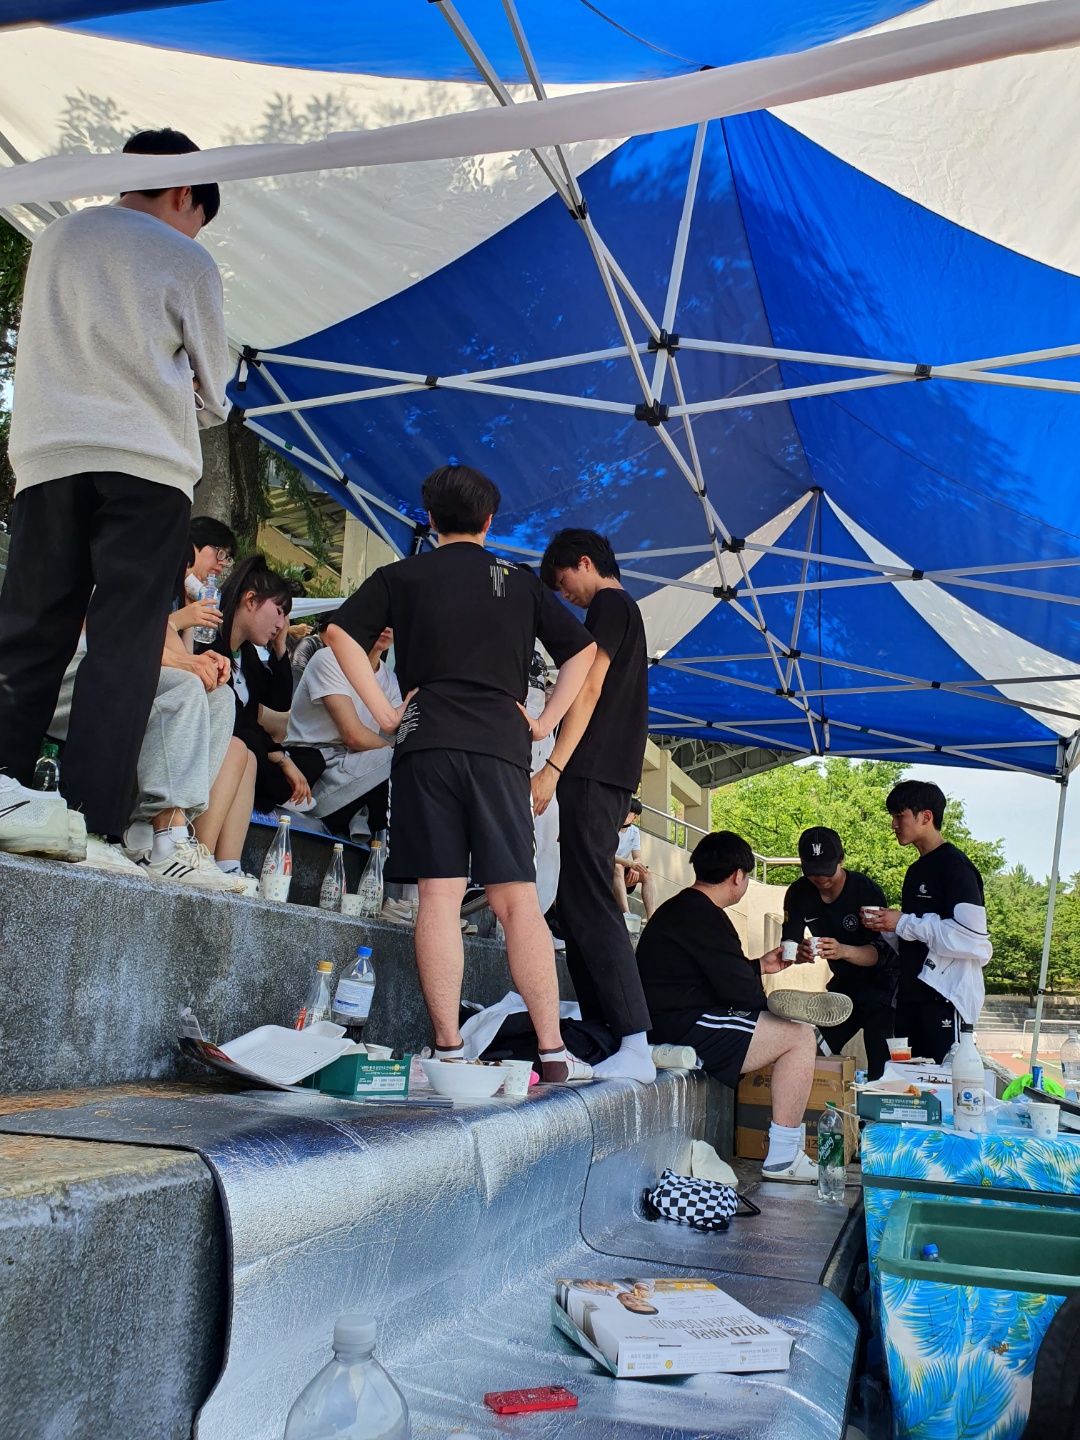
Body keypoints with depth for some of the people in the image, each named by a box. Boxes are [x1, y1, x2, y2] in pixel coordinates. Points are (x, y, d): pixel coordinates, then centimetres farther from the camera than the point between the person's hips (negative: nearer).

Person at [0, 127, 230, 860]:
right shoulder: (186, 261, 6)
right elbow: (214, 391, 12)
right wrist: (196, 409, 32)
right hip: (147, 467, -4)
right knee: (123, 648, -5)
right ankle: (92, 822, -9)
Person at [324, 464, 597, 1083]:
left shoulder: (402, 576, 13)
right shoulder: (521, 582, 16)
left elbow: (341, 632, 1)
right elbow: (583, 649, 14)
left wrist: (385, 713, 0)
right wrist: (544, 722, 11)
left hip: (428, 742, -1)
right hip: (501, 746, 1)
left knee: (439, 895, -2)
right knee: (518, 899, 1)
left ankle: (448, 1050, -5)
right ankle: (554, 1051, -1)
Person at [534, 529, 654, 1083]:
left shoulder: (608, 604, -2)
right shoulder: (626, 612, 27)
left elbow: (589, 690, -13)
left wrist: (553, 768, -18)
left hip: (591, 775, -10)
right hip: (607, 778, 10)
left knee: (590, 907, -15)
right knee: (576, 906, 9)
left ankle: (636, 1048, -19)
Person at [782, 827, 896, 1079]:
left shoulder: (868, 890, -24)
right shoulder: (798, 894, -10)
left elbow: (880, 952, -28)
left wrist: (843, 951, -49)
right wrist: (799, 953, -39)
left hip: (881, 980, -6)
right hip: (843, 982, 6)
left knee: (880, 1061, -24)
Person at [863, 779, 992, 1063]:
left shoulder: (955, 866, -9)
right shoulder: (916, 871, 19)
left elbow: (973, 938, -20)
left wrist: (904, 924, -15)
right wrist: (885, 927, 7)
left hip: (944, 999, -9)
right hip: (911, 997, 9)